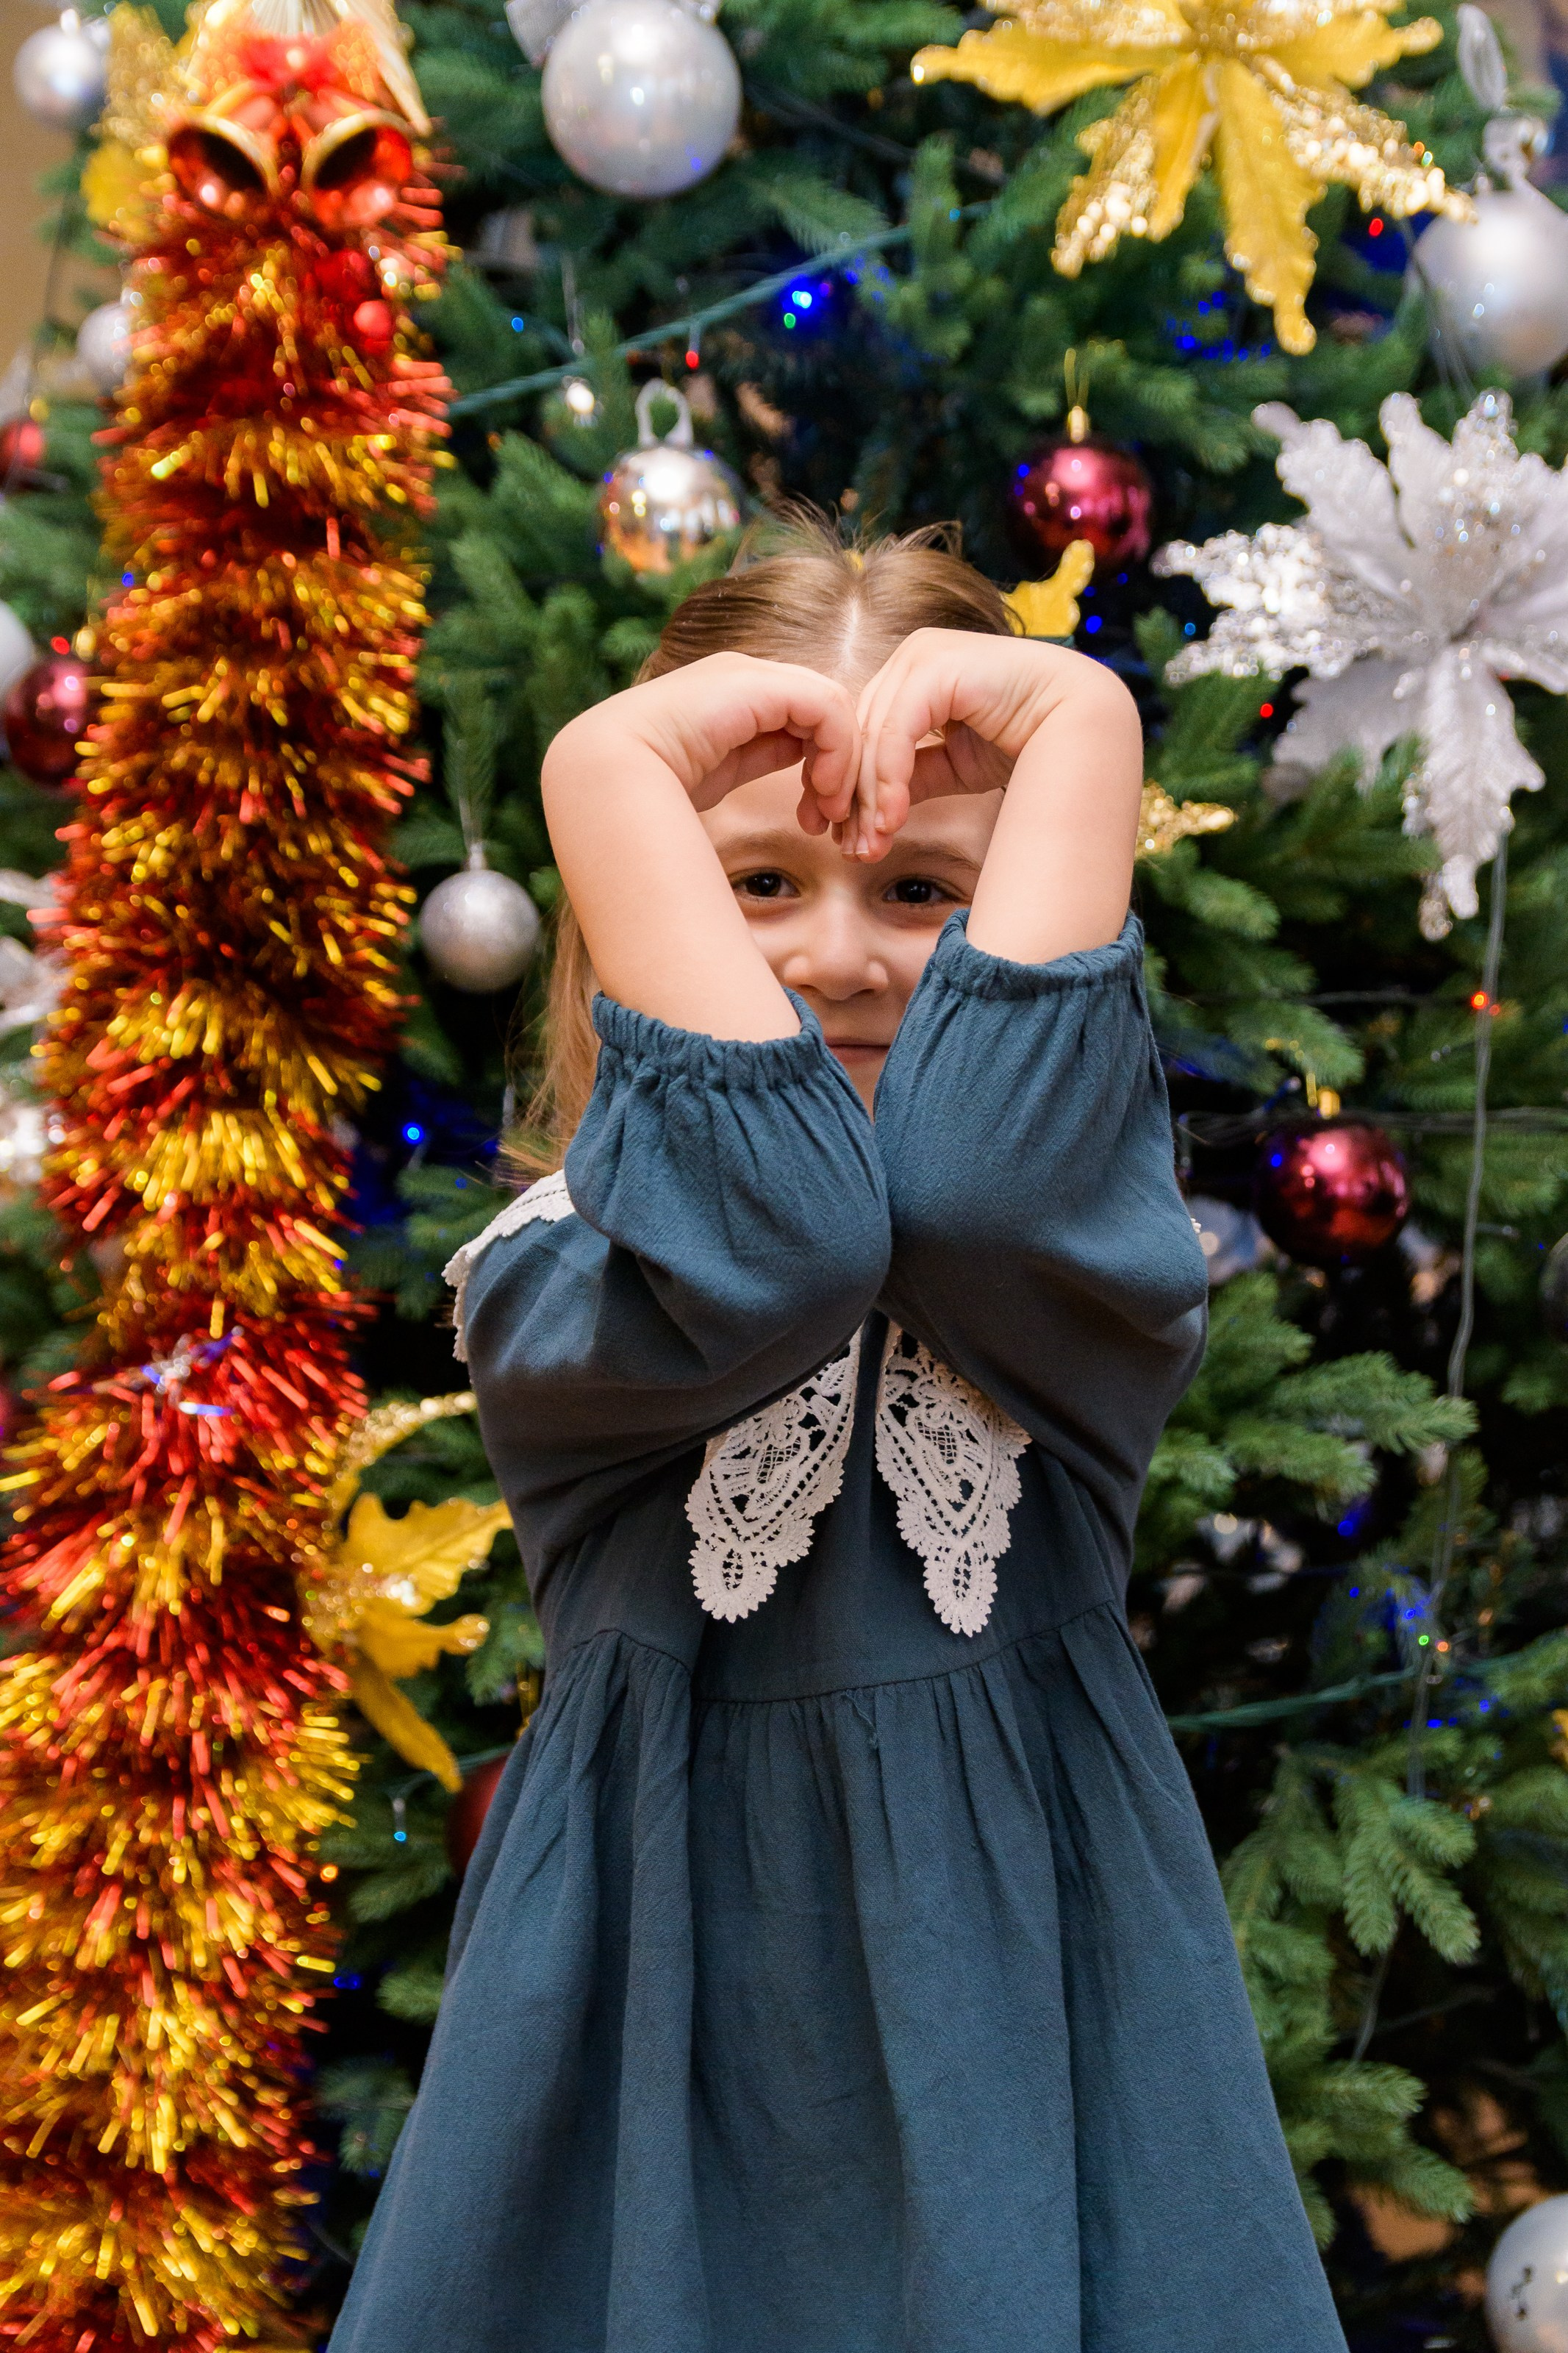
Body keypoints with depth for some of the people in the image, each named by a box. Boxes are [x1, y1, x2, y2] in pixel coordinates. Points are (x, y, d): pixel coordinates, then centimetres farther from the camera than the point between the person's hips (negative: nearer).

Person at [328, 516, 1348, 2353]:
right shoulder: (553, 1274, -8)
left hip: (1020, 2020, 1)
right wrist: (613, 782, -27)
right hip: (670, 2022, -1)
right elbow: (762, 1260, -31)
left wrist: (1075, 738, -24)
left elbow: (983, 1194, -30)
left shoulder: (1089, 1270, -5)